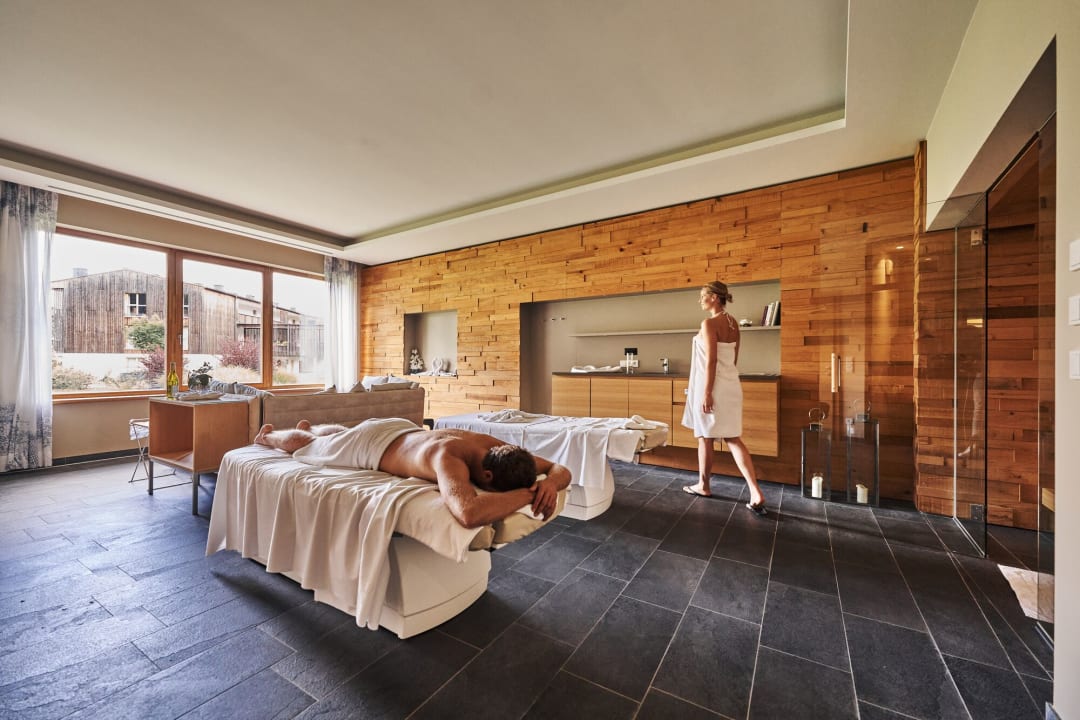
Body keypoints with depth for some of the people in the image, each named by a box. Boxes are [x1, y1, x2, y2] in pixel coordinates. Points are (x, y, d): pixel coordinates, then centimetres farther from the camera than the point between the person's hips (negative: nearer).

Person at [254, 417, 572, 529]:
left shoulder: (492, 445, -30)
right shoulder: (449, 457, -49)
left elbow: (560, 469, -21)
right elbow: (469, 513, -70)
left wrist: (549, 484, -45)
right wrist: (527, 493, -56)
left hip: (402, 428, 6)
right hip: (370, 443, -6)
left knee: (342, 433, 38)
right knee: (306, 444, 27)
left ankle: (307, 426, 70)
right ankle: (268, 434, 59)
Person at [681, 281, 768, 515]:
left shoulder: (709, 323, -14)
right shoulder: (733, 323, 11)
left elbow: (711, 361, -19)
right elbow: (733, 357, 16)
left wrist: (706, 393, -18)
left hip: (713, 386, -8)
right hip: (730, 384, 8)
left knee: (705, 437, 8)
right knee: (733, 439, 8)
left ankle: (703, 485, 23)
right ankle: (756, 492, 2)